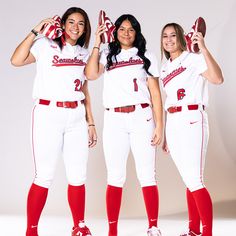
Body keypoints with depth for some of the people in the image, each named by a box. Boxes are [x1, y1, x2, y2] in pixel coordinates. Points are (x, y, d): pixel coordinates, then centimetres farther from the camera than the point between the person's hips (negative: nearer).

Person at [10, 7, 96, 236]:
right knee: (44, 175, -4)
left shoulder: (83, 53, 16)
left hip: (77, 117, 5)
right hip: (48, 114, -4)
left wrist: (91, 123, 14)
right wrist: (35, 31, -12)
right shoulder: (46, 45, 0)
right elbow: (16, 61, -14)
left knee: (78, 176, 5)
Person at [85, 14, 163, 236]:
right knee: (115, 176, 2)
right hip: (114, 120, 1)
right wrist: (97, 43, -3)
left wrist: (159, 125, -1)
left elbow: (155, 93, 8)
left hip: (142, 118, -1)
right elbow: (91, 74, -7)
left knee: (147, 174, -2)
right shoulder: (107, 55, 13)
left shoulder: (146, 56, 12)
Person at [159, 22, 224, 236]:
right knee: (188, 180, 10)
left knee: (194, 179, -12)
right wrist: (166, 134, 18)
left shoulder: (193, 59, -4)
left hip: (192, 120, -7)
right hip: (172, 123, 7)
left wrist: (203, 48, -26)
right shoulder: (165, 68, 16)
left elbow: (217, 79, -22)